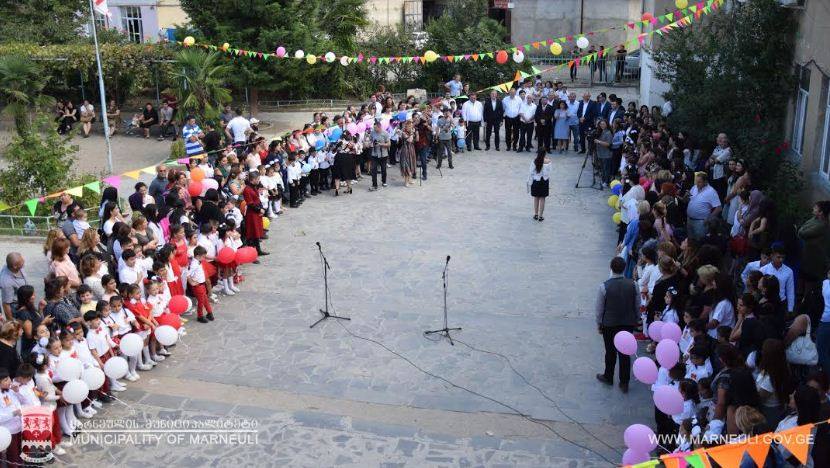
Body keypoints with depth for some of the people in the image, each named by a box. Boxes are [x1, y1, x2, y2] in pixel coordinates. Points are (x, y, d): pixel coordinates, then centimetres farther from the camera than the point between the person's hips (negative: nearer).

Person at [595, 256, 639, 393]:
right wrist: (635, 320, 15)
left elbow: (599, 309, -9)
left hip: (609, 324, -2)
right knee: (625, 352, 12)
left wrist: (599, 324, 5)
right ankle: (624, 383, 21)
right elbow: (637, 306, 0)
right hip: (628, 324, 2)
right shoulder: (633, 285, -11)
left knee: (610, 351, 15)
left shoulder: (604, 287, -18)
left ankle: (608, 377, 35)